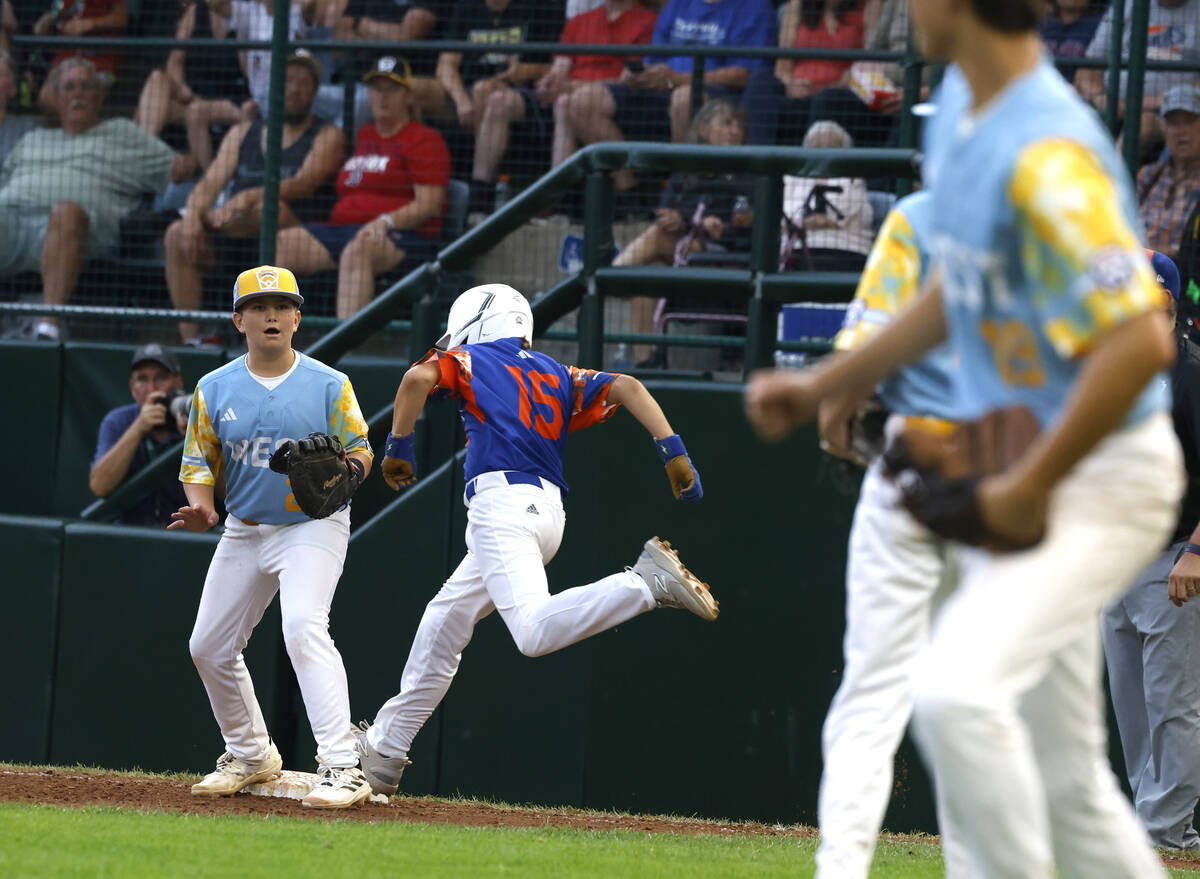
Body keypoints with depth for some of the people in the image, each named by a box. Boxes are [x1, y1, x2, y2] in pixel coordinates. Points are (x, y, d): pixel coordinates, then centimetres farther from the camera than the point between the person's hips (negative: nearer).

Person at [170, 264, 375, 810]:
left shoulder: (330, 386, -6)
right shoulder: (214, 389, 2)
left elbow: (360, 448, -2)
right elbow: (199, 459, 6)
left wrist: (349, 471, -26)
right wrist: (200, 505, -15)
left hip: (313, 526, -5)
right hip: (244, 533, 5)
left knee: (304, 627, -27)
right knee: (209, 647, 9)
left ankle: (343, 767, -33)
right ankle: (251, 756, 32)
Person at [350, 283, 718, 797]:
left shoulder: (469, 360, 13)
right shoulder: (557, 376, 27)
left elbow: (418, 378, -8)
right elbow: (627, 388, 14)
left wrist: (398, 446, 3)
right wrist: (673, 451, 4)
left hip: (501, 500, -8)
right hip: (548, 510, 8)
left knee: (534, 630, -28)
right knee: (443, 622, 19)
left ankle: (648, 582, -38)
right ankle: (386, 749, 23)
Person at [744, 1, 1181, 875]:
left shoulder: (1046, 155, -25)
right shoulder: (959, 118, 5)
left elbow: (1141, 342, -30)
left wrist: (1032, 486, -23)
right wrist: (834, 382, 22)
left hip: (1101, 477, -10)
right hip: (1019, 480, 10)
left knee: (957, 688, -28)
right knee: (1060, 778, 13)